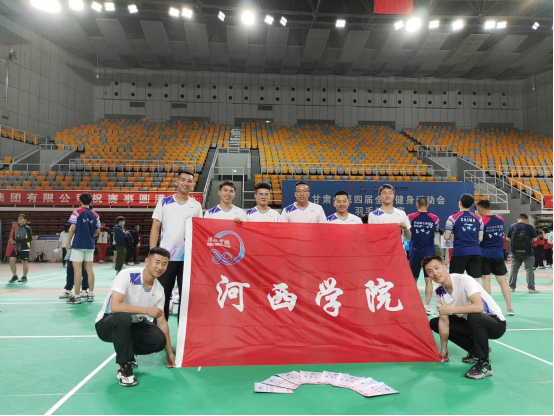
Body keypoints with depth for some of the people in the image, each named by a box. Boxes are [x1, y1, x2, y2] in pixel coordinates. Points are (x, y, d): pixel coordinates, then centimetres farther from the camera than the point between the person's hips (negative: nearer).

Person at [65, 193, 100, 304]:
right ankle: (91, 295, 13)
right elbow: (97, 231, 6)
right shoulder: (95, 215, 4)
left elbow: (73, 228, -10)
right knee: (89, 269, 9)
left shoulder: (77, 212, -8)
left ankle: (77, 297, 0)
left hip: (78, 244, -4)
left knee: (78, 270, -2)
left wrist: (68, 242, 0)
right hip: (90, 245, 4)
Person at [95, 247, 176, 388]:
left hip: (132, 325, 5)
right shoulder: (127, 275, -25)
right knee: (123, 317, -39)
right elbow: (115, 306, -35)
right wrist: (146, 310, -31)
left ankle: (127, 353, 12)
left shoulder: (159, 290, -8)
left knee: (159, 340, -19)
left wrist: (169, 352, 3)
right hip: (107, 324, -5)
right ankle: (124, 368, -20)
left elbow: (162, 322, 1)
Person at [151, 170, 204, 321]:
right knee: (162, 296, 7)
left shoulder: (196, 205, 8)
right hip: (166, 257, -1)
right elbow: (155, 228, 2)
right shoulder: (164, 202, 4)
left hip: (188, 258, 1)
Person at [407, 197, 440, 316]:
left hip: (415, 253, 0)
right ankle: (427, 306, 1)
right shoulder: (434, 218, -3)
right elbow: (437, 231, 13)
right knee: (428, 280, 4)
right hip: (429, 253, 0)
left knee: (413, 279, 13)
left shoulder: (411, 217, -6)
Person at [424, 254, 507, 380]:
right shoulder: (439, 292, -6)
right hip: (471, 322, 7)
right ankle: (476, 350, 10)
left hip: (496, 323, -7)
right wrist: (444, 349, -1)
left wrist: (451, 309, -36)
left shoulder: (464, 280, -26)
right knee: (434, 323, 0)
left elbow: (479, 307, -39)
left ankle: (484, 363, -20)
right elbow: (444, 321, -2)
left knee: (473, 316, -39)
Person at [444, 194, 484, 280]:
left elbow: (447, 237, -5)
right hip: (476, 253, 3)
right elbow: (480, 238, 8)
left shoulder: (453, 218, -3)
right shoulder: (478, 219, 8)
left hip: (460, 252, -3)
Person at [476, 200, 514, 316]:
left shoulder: (481, 221, -12)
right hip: (499, 255, 4)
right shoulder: (501, 220, 4)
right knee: (502, 280, 8)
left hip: (485, 255, -4)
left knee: (486, 280, 1)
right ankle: (509, 308, 9)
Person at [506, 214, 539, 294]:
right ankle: (531, 288, 0)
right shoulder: (529, 227, -9)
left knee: (514, 269, 12)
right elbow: (535, 239, -3)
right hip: (527, 251, -3)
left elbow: (507, 238, 4)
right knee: (529, 269, 2)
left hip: (515, 252, 3)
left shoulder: (512, 227, -2)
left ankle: (512, 287, 18)